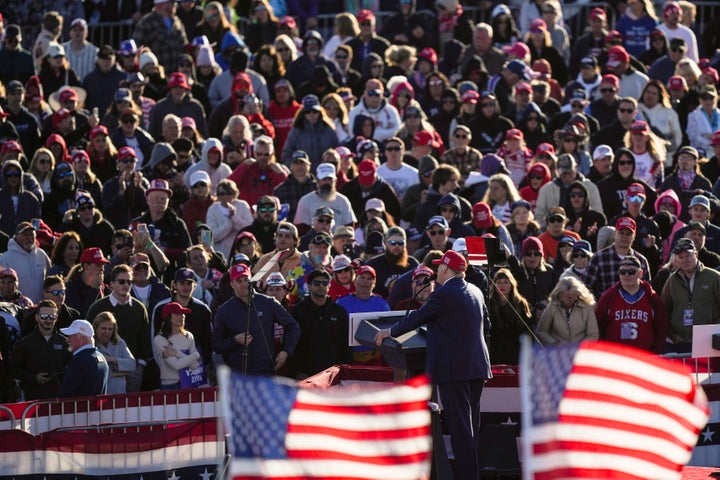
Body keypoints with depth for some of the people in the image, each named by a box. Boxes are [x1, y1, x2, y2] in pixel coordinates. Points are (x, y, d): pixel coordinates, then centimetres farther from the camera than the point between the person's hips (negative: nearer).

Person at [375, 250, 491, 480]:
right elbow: (485, 323, 23)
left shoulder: (444, 294, -13)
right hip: (477, 365, 8)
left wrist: (390, 331, 9)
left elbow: (418, 317, -6)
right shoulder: (475, 292, 11)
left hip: (454, 366, -8)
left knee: (459, 425, -6)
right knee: (471, 424, 14)